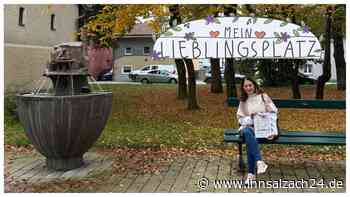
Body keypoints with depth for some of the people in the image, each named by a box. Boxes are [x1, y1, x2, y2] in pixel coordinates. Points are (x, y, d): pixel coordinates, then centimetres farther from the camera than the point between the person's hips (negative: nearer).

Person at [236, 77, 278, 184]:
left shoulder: (263, 96, 7)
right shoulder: (243, 101, 16)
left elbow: (274, 113, 2)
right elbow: (240, 119, 11)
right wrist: (250, 118, -11)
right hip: (248, 127, 2)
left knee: (250, 141, -35)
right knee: (247, 133, -38)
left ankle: (251, 173, -36)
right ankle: (259, 162, -50)